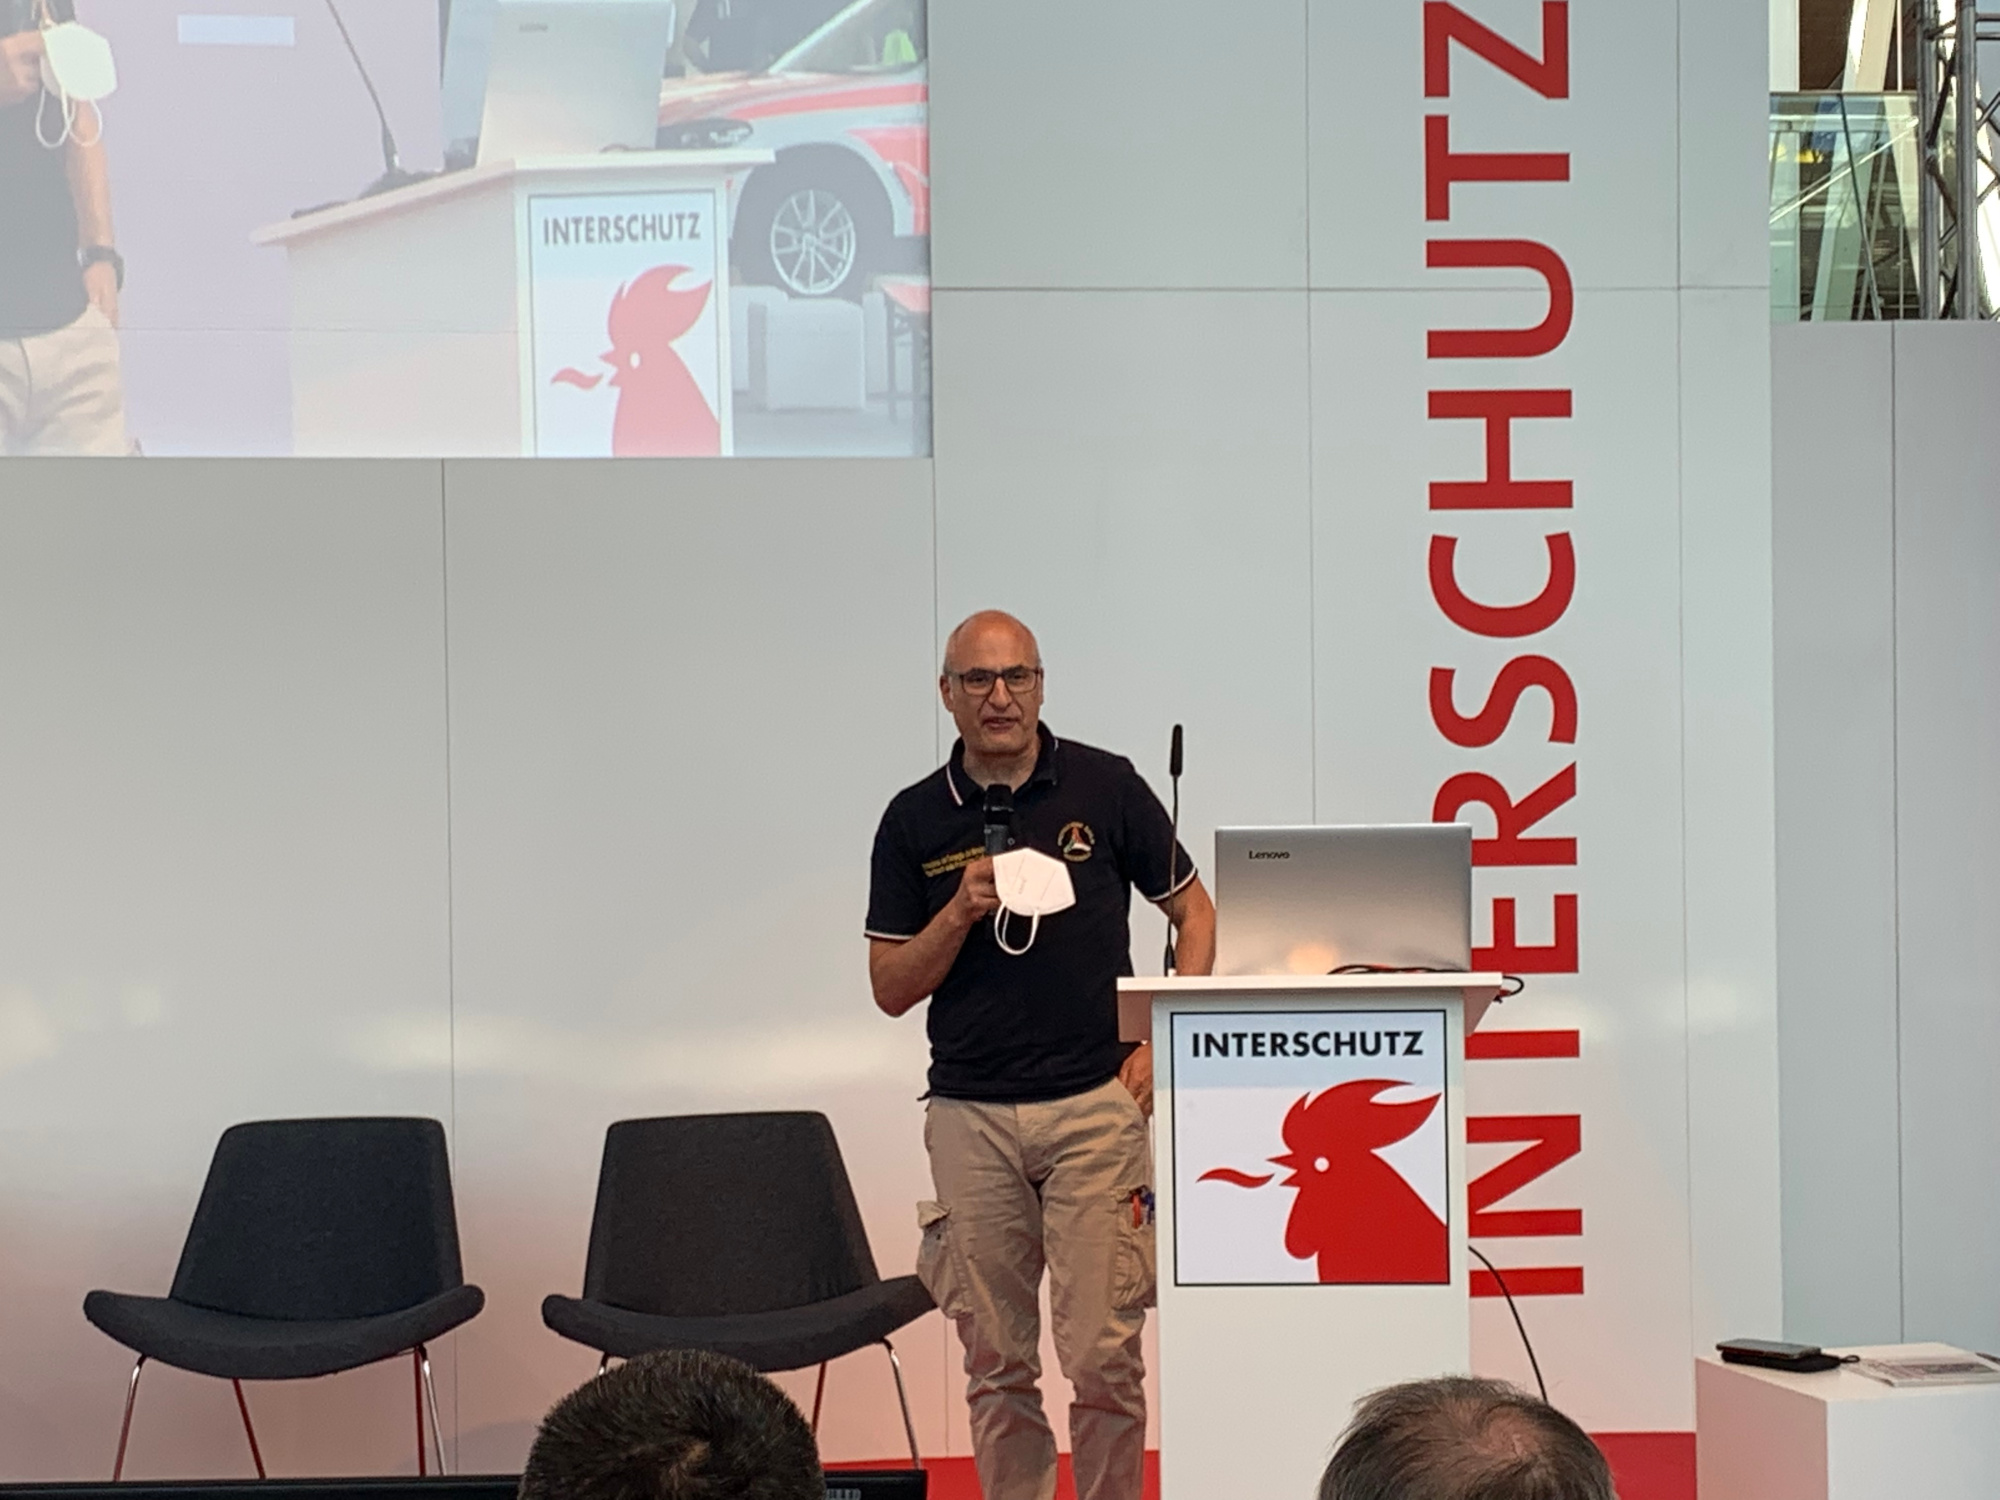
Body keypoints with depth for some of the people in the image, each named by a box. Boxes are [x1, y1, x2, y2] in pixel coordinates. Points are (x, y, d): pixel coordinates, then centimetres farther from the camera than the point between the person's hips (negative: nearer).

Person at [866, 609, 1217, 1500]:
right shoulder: (915, 820, 5)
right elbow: (891, 989, 5)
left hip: (1095, 1103, -2)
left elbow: (1193, 911, 9)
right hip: (971, 1116, 2)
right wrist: (962, 911, -12)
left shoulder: (1106, 786, 1)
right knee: (996, 1361, 7)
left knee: (1102, 1354, -5)